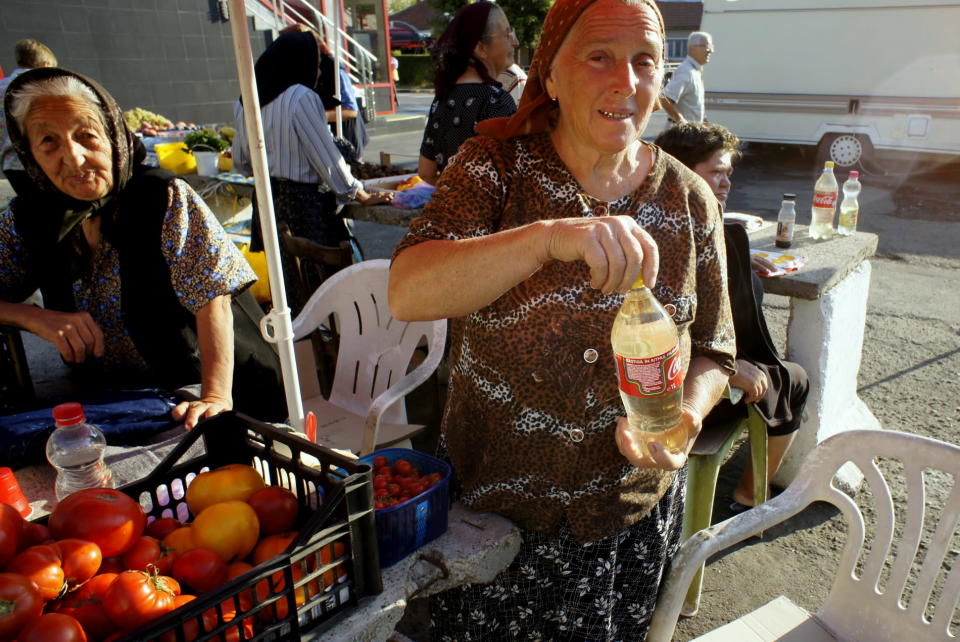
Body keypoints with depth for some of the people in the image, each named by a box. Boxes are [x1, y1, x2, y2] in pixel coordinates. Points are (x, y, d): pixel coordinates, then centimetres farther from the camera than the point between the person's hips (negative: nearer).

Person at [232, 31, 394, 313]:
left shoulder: (246, 101, 8)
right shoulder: (301, 97, -12)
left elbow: (241, 161, 15)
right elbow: (326, 155, -12)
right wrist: (362, 196, -4)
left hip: (267, 201, 7)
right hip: (303, 202, -7)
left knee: (285, 280, 14)